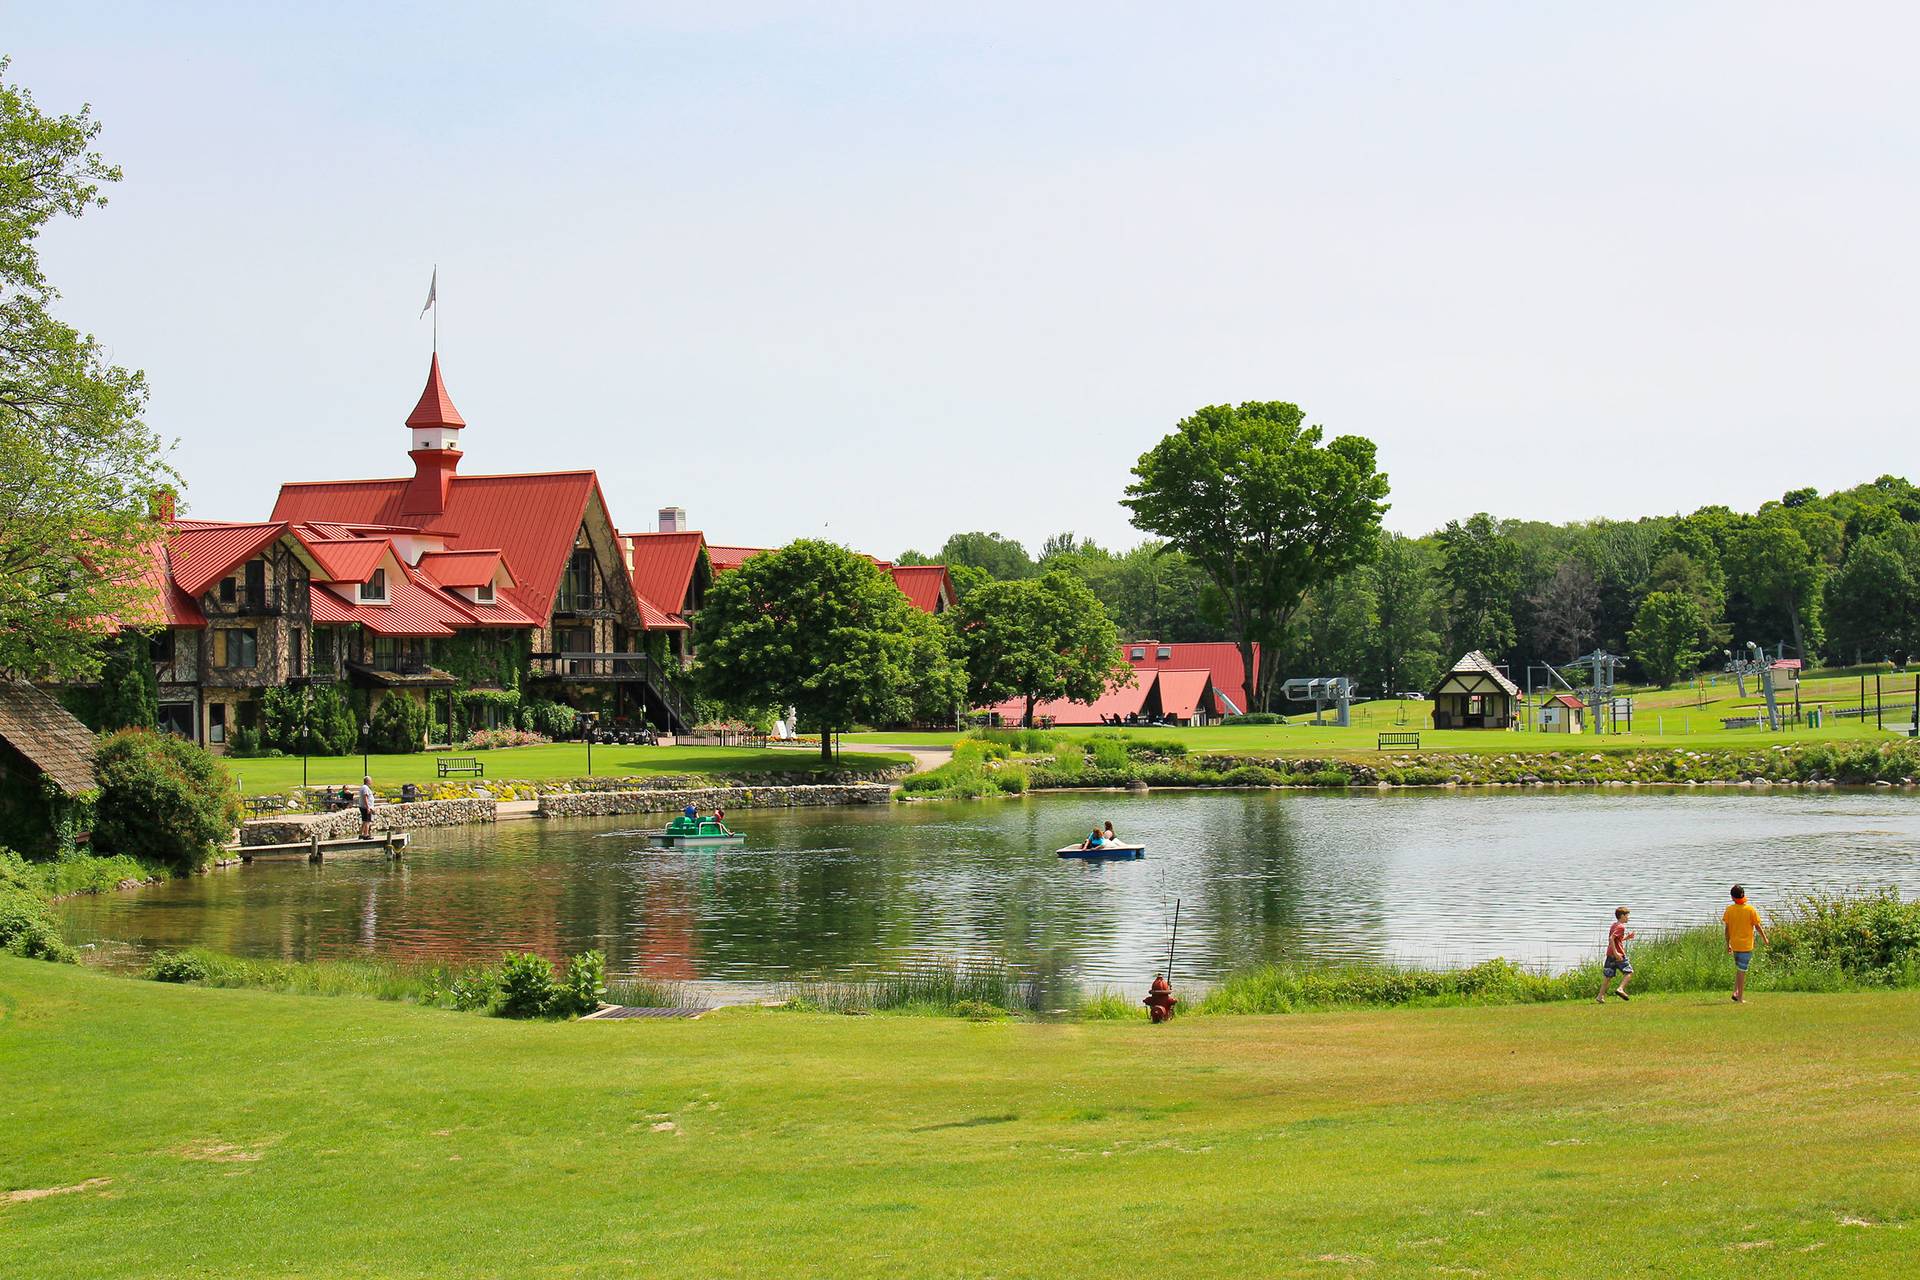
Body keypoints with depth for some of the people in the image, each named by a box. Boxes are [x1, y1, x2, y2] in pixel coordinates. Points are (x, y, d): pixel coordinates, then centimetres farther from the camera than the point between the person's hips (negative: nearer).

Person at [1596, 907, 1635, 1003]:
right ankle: (1621, 988, -14)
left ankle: (1601, 996, 4)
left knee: (1608, 975, 8)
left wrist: (1626, 938, 21)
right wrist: (1615, 952, -25)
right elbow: (1611, 938, -22)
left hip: (1610, 955, 9)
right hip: (1619, 955, -9)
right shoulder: (1621, 927, -11)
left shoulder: (1614, 925, 17)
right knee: (1629, 972, 2)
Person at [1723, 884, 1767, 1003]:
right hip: (1746, 944, -3)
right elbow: (1757, 926, -5)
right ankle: (1740, 997, 5)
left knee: (1739, 968, 21)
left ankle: (1736, 992, 10)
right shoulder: (1751, 909, -10)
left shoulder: (1729, 910, -4)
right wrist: (1764, 938, 12)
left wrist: (1728, 944, 12)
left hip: (1734, 944, 3)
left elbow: (1727, 928, 1)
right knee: (1742, 971, 0)